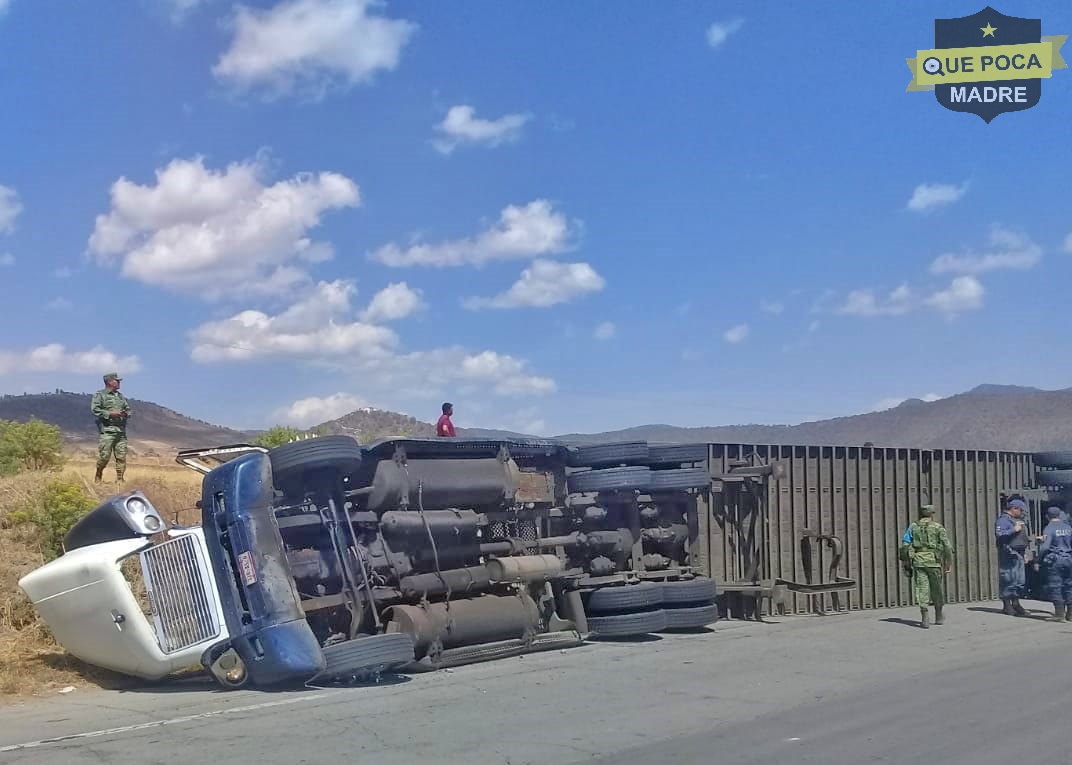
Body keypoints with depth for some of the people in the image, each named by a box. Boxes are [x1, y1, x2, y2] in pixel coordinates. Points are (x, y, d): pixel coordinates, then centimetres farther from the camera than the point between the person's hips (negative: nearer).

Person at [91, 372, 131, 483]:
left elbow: (128, 410, 26)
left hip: (121, 431, 6)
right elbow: (94, 409, -9)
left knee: (121, 456, 1)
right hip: (107, 431, -6)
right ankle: (98, 477, 9)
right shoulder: (100, 395, 1)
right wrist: (110, 414, -15)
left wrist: (126, 413, 2)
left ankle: (119, 479, 7)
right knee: (104, 456, -9)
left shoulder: (121, 397, 21)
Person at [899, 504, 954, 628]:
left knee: (922, 589, -3)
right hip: (934, 562, -1)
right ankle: (939, 616, 27)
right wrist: (948, 562, 4)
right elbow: (947, 546, -2)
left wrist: (907, 561, 8)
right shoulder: (938, 527, 5)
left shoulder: (913, 527, 10)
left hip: (918, 562, 1)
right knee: (937, 590, 14)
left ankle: (925, 618, -14)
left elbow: (905, 545, 3)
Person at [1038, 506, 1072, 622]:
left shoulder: (1049, 529, -10)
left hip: (1054, 561, -5)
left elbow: (1045, 547, -18)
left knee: (1055, 587, 0)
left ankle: (1060, 614, -3)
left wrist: (1039, 558, -5)